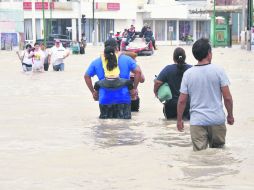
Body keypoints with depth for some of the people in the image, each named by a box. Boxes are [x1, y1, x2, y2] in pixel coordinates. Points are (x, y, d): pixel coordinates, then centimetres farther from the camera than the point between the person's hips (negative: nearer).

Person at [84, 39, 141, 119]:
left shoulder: (97, 62, 10)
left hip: (105, 99, 2)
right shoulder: (126, 59, 5)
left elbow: (87, 76, 12)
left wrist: (93, 92, 17)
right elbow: (138, 71, -2)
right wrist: (134, 88, 5)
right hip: (123, 98, -2)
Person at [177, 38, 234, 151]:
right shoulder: (218, 70, -6)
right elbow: (227, 97, -6)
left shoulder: (188, 74, -1)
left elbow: (182, 100, 0)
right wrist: (230, 115, 9)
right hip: (217, 119, 0)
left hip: (197, 121, 0)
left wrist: (179, 120, 13)